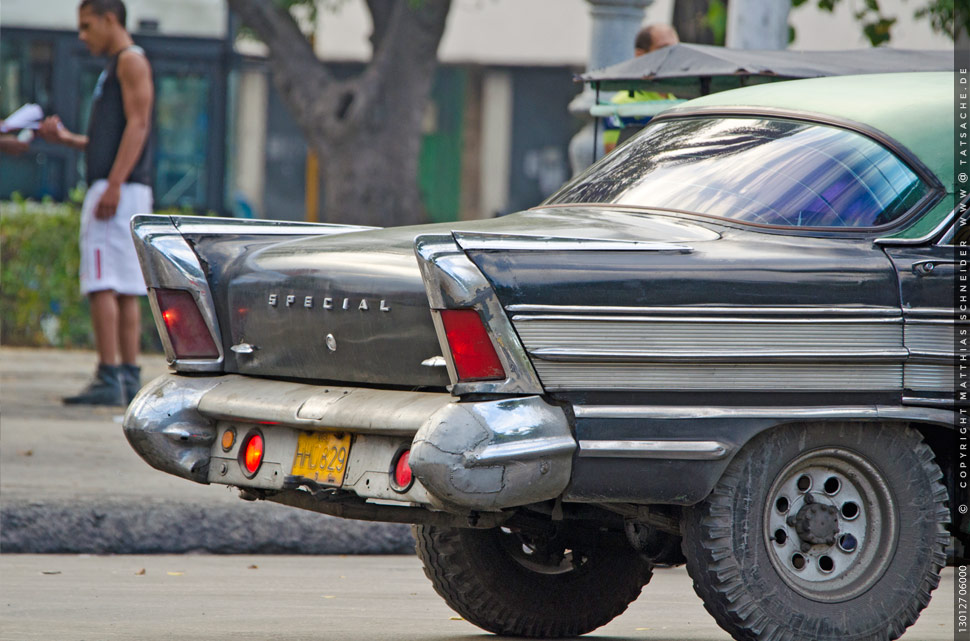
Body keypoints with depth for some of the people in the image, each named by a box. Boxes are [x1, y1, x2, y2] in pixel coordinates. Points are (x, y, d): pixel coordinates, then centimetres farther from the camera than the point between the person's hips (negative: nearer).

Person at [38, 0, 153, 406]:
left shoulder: (131, 61, -4)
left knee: (103, 284, -14)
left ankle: (109, 379, -18)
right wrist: (67, 139, 16)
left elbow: (138, 124, -15)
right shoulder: (115, 68, 25)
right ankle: (130, 380, 6)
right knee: (126, 288, 6)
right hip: (110, 188, 10)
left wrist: (113, 185, -22)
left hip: (120, 189, -10)